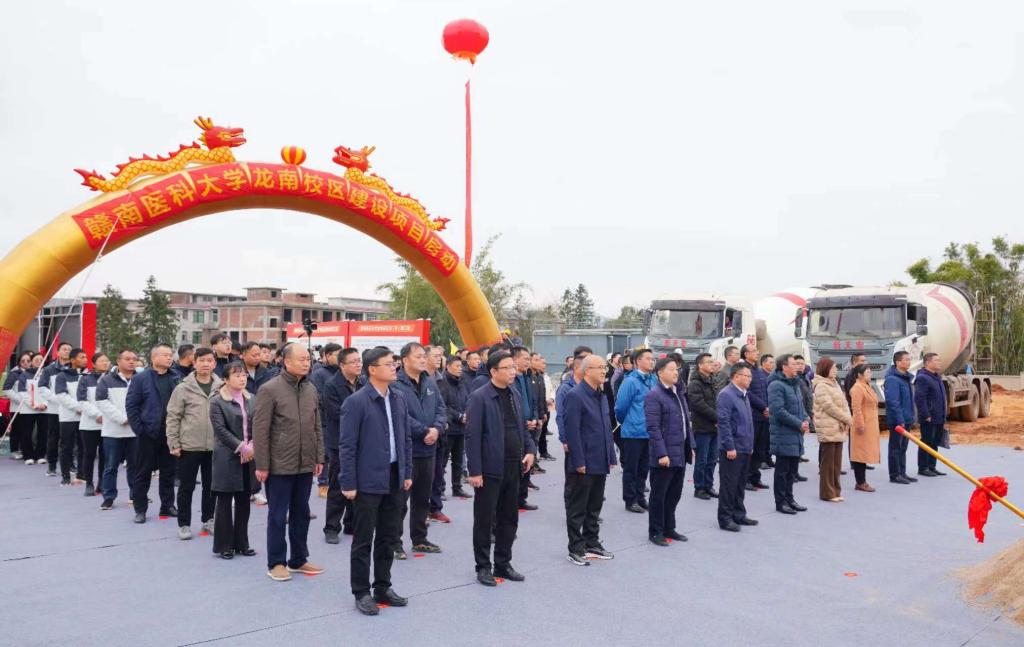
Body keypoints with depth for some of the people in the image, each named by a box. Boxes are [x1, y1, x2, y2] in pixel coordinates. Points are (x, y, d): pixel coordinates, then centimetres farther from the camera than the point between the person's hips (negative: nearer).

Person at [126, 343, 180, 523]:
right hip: (148, 434, -3)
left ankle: (167, 505, 23)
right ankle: (140, 509, 15)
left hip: (170, 433, 3)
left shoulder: (176, 379, 5)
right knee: (143, 473, 5)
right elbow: (131, 405, -4)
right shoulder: (141, 379, -4)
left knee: (169, 472, 11)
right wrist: (138, 428, -10)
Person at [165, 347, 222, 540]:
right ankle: (184, 524, 18)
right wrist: (173, 443, -7)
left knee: (211, 486, 12)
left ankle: (208, 520, 26)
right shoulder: (183, 388, -5)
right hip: (189, 446, -2)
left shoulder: (222, 388, 2)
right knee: (186, 487, 6)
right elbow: (173, 417, -3)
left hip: (214, 446, 2)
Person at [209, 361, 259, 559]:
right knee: (225, 502, 3)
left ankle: (241, 543, 20)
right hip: (227, 458, -5)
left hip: (249, 457, 5)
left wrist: (252, 446, -11)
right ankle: (224, 545, 13)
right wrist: (242, 448, -17)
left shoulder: (252, 399, 9)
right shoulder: (217, 401, -5)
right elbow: (221, 429, -13)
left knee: (244, 502, 10)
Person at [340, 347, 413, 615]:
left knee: (389, 537, 14)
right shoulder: (356, 402, -12)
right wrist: (348, 483, -13)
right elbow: (348, 446, -12)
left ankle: (383, 587, 28)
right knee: (364, 539, 5)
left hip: (395, 478, 6)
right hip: (368, 480, -6)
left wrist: (407, 473, 10)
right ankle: (361, 593, 18)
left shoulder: (399, 399, 7)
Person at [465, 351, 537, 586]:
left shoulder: (515, 396, 10)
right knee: (484, 520, 5)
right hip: (490, 469, -7)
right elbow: (472, 436, -14)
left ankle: (503, 564, 27)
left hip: (513, 468, 7)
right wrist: (475, 471, -17)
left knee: (509, 519, 14)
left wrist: (530, 450, 2)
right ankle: (483, 567, 18)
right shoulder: (479, 397, -12)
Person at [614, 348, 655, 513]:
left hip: (649, 432, 6)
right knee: (631, 468, 6)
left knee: (643, 468, 16)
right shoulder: (630, 381, -14)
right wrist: (627, 423, 4)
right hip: (634, 433, -6)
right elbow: (620, 407, -11)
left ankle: (640, 498, 28)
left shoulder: (653, 380, 4)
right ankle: (630, 500, 16)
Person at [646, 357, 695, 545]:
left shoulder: (679, 393, 14)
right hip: (664, 456, -8)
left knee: (674, 494, 16)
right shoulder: (654, 395, -14)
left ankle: (669, 528, 28)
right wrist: (662, 454, -22)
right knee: (659, 494, 3)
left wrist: (691, 445, 13)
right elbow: (653, 427, -19)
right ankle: (655, 532, 14)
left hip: (680, 454, 8)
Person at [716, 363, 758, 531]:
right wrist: (730, 447, -21)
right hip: (732, 449, -9)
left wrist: (750, 444, 19)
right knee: (729, 485, -1)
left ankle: (739, 515, 26)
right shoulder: (726, 395, -15)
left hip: (745, 448, 9)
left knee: (740, 484, 16)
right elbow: (723, 422, -20)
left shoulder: (744, 394, 14)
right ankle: (725, 519, 6)